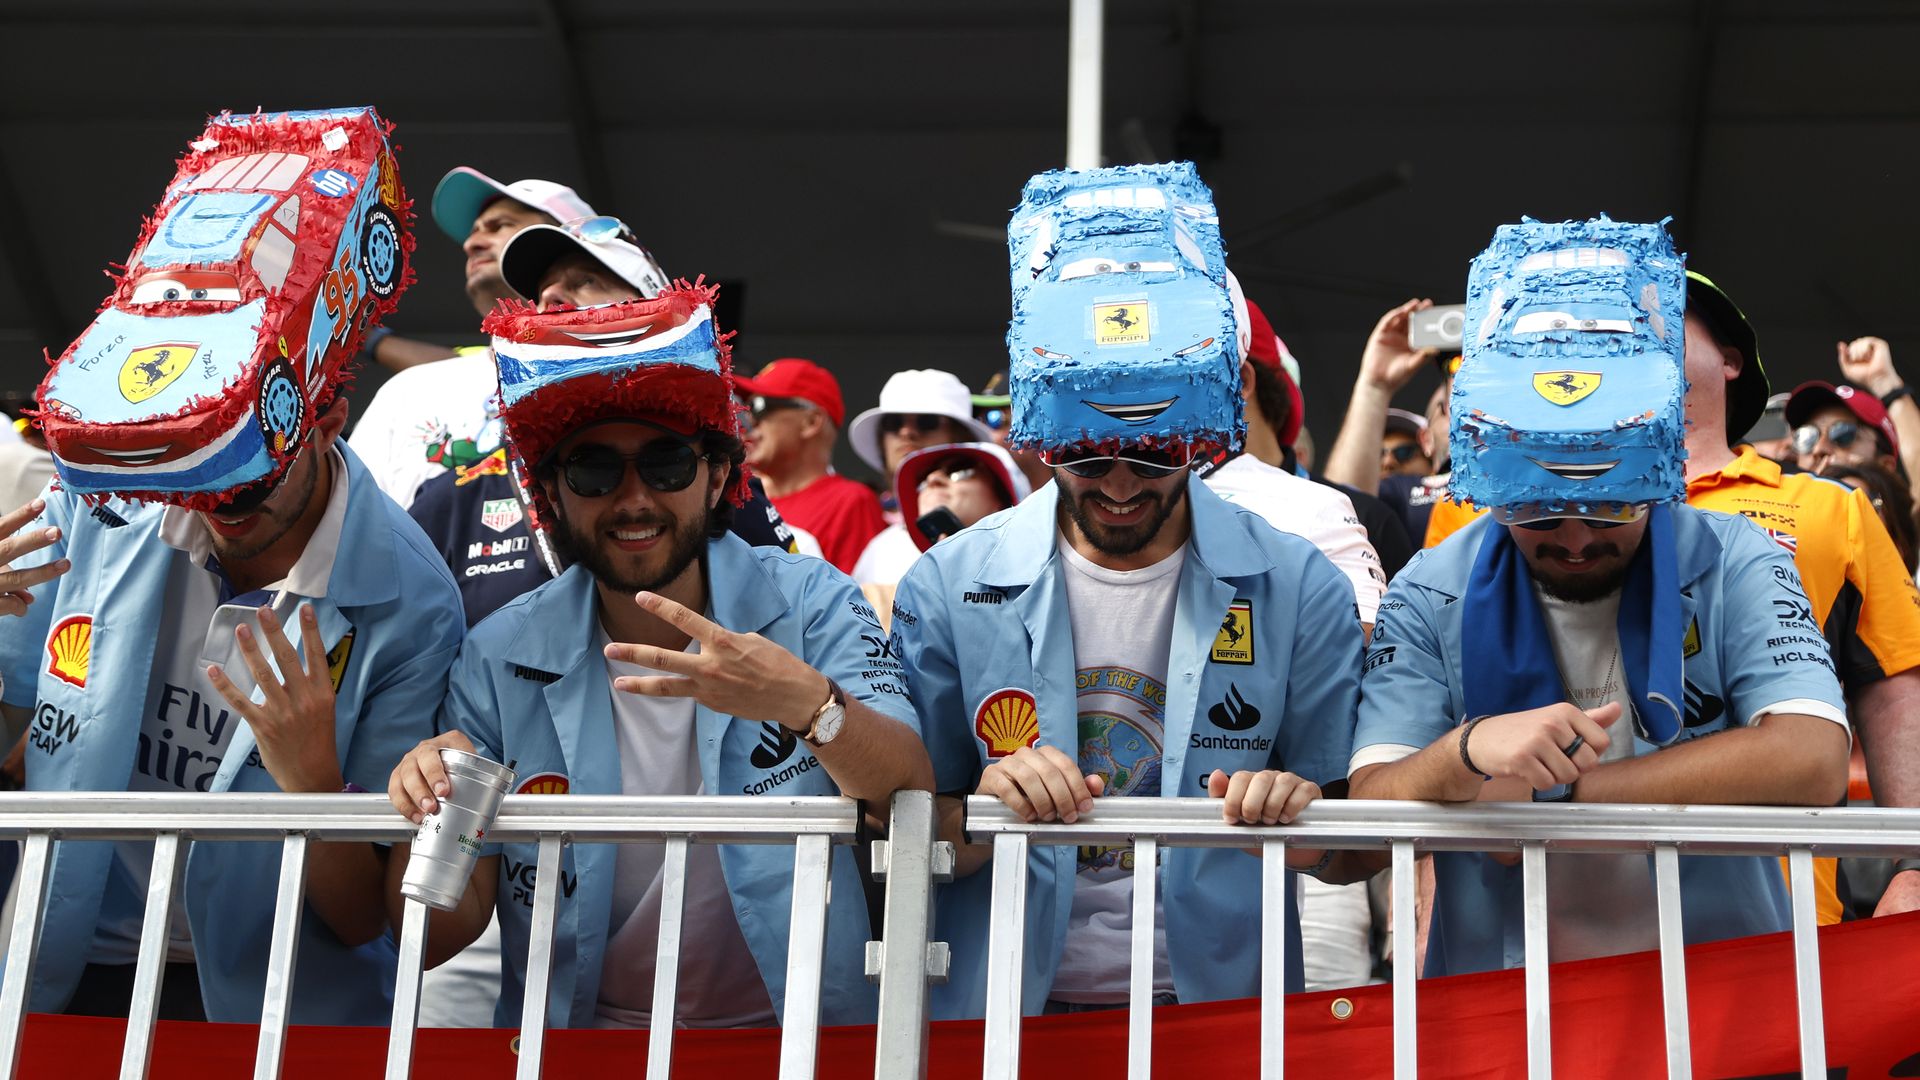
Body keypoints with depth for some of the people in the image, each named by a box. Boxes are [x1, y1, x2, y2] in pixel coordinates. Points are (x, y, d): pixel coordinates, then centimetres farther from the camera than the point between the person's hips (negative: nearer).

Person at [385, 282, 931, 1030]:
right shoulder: (498, 660, -1)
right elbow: (436, 938, -1)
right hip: (571, 1045, 1)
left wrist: (807, 703, -34)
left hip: (794, 1040, 0)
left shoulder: (810, 607, -3)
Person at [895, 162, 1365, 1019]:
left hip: (1220, 1004, 0)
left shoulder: (1298, 591, 3)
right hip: (1004, 1012, 0)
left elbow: (1353, 853, 6)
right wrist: (981, 809, -15)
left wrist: (1303, 818, -15)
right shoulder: (947, 588, 3)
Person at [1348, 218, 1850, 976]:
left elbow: (1811, 763, -15)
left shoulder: (1734, 565, -1)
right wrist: (1465, 753, -26)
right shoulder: (1430, 598, 1)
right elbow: (1367, 817, -5)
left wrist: (1554, 790, -16)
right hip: (1495, 998, 1)